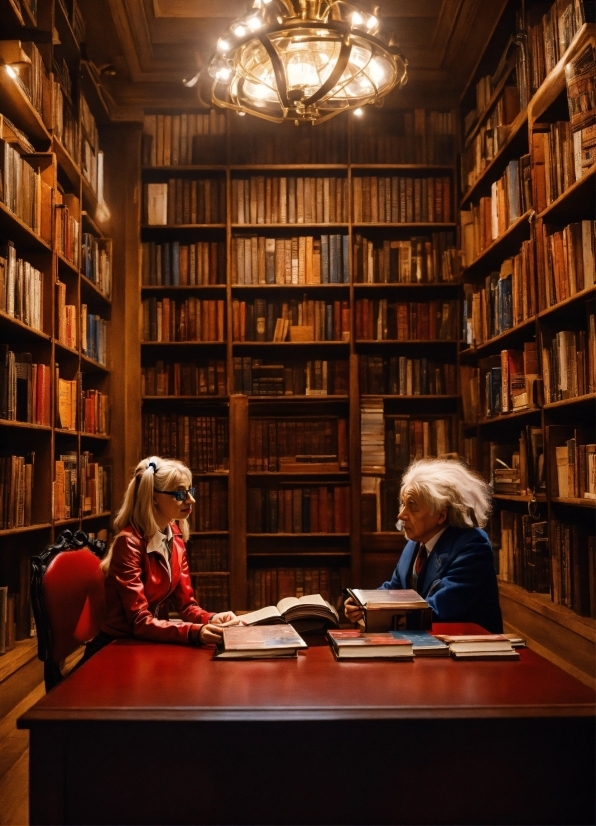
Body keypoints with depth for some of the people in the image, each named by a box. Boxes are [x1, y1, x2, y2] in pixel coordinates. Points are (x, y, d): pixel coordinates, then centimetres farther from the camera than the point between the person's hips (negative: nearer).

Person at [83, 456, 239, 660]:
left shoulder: (175, 537, 2)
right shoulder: (129, 542, -21)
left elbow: (186, 603, 2)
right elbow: (139, 622, -25)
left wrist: (211, 619, -18)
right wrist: (195, 632, -38)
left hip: (151, 643, 7)